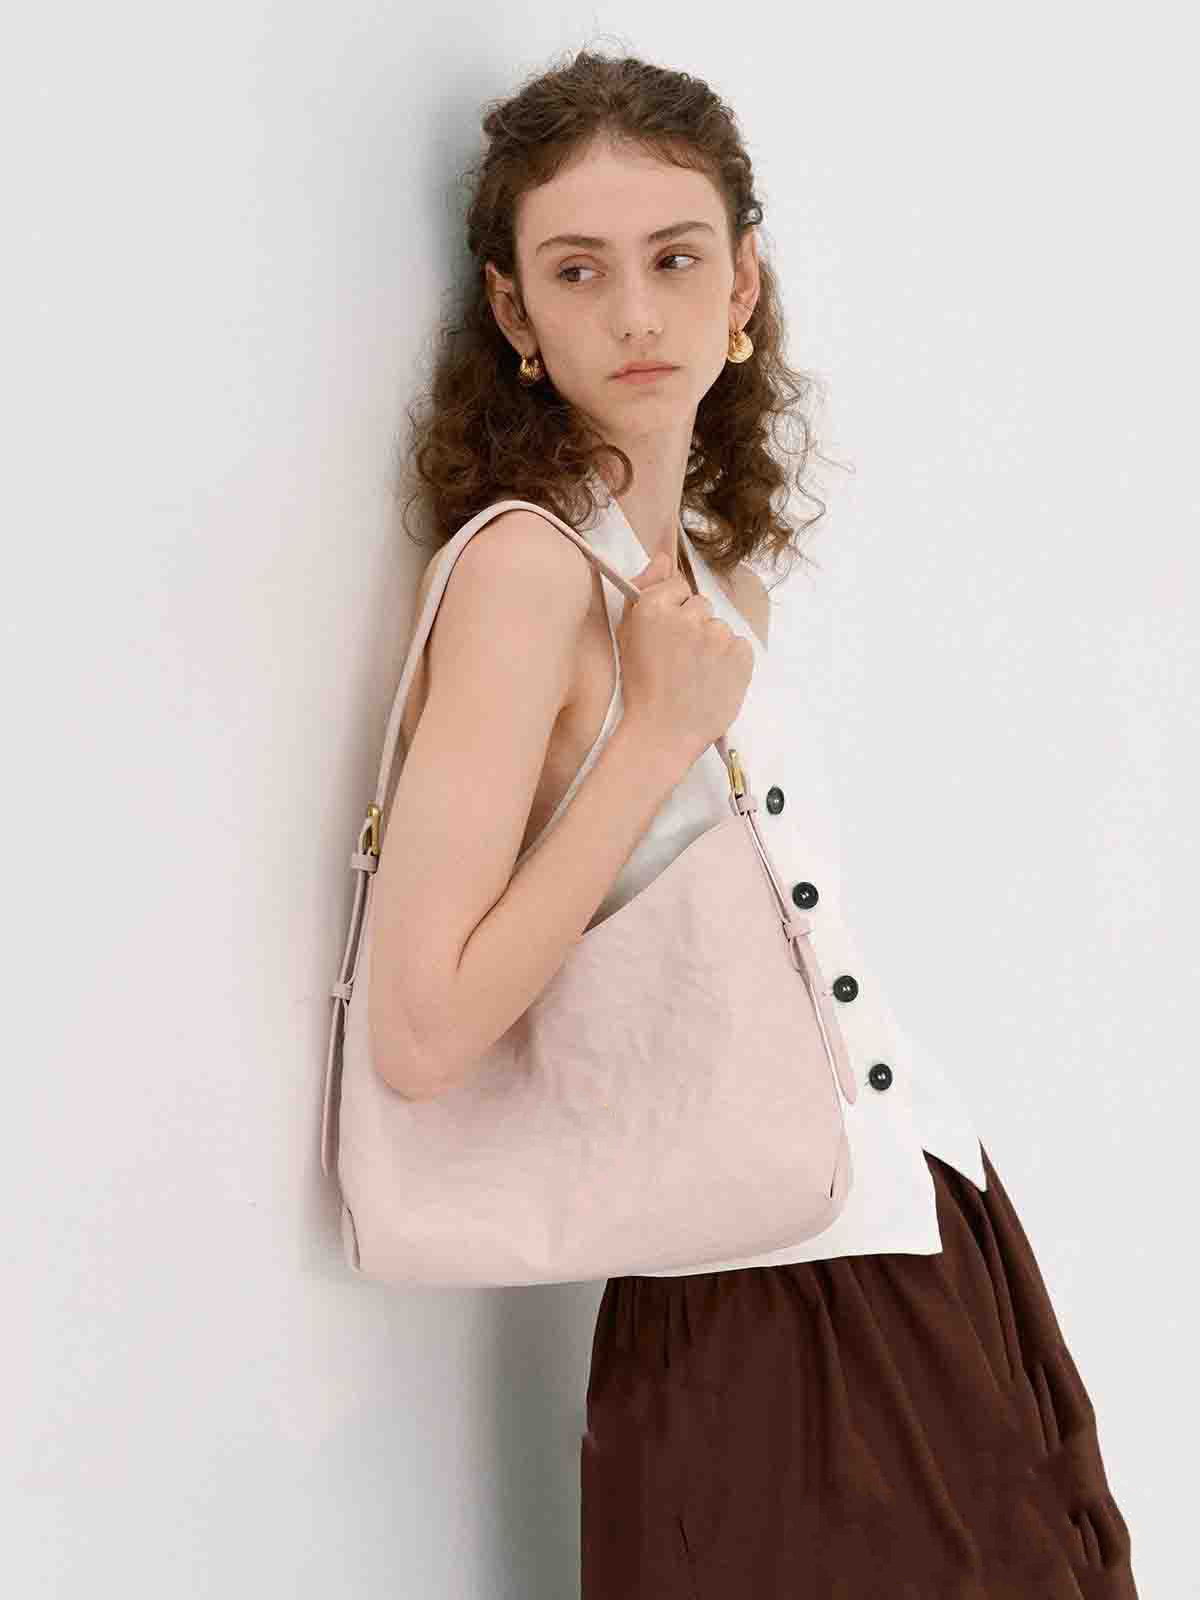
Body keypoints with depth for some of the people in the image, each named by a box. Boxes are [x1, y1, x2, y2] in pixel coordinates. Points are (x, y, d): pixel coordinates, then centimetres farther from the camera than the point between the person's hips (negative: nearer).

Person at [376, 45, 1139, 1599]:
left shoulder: (715, 567, 8)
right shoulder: (524, 567, -16)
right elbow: (430, 1028, -24)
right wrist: (661, 730, -20)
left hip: (925, 1227, 8)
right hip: (757, 1328, -8)